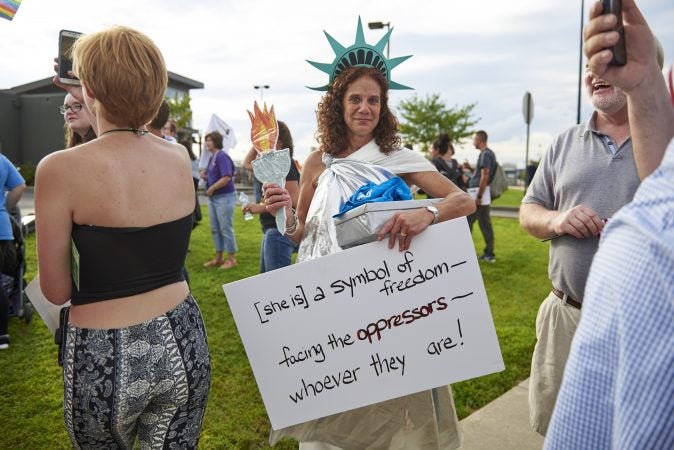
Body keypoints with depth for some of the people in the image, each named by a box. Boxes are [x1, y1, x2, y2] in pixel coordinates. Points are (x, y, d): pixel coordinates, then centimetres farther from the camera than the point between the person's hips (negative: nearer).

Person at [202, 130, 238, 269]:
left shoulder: (222, 156, -15)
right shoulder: (212, 157, 13)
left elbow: (227, 177, -24)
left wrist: (211, 188, -18)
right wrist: (206, 176, 5)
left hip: (225, 197, -9)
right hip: (213, 197, 9)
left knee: (226, 229, -2)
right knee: (215, 229, 13)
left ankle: (231, 258, 9)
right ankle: (218, 258, 23)